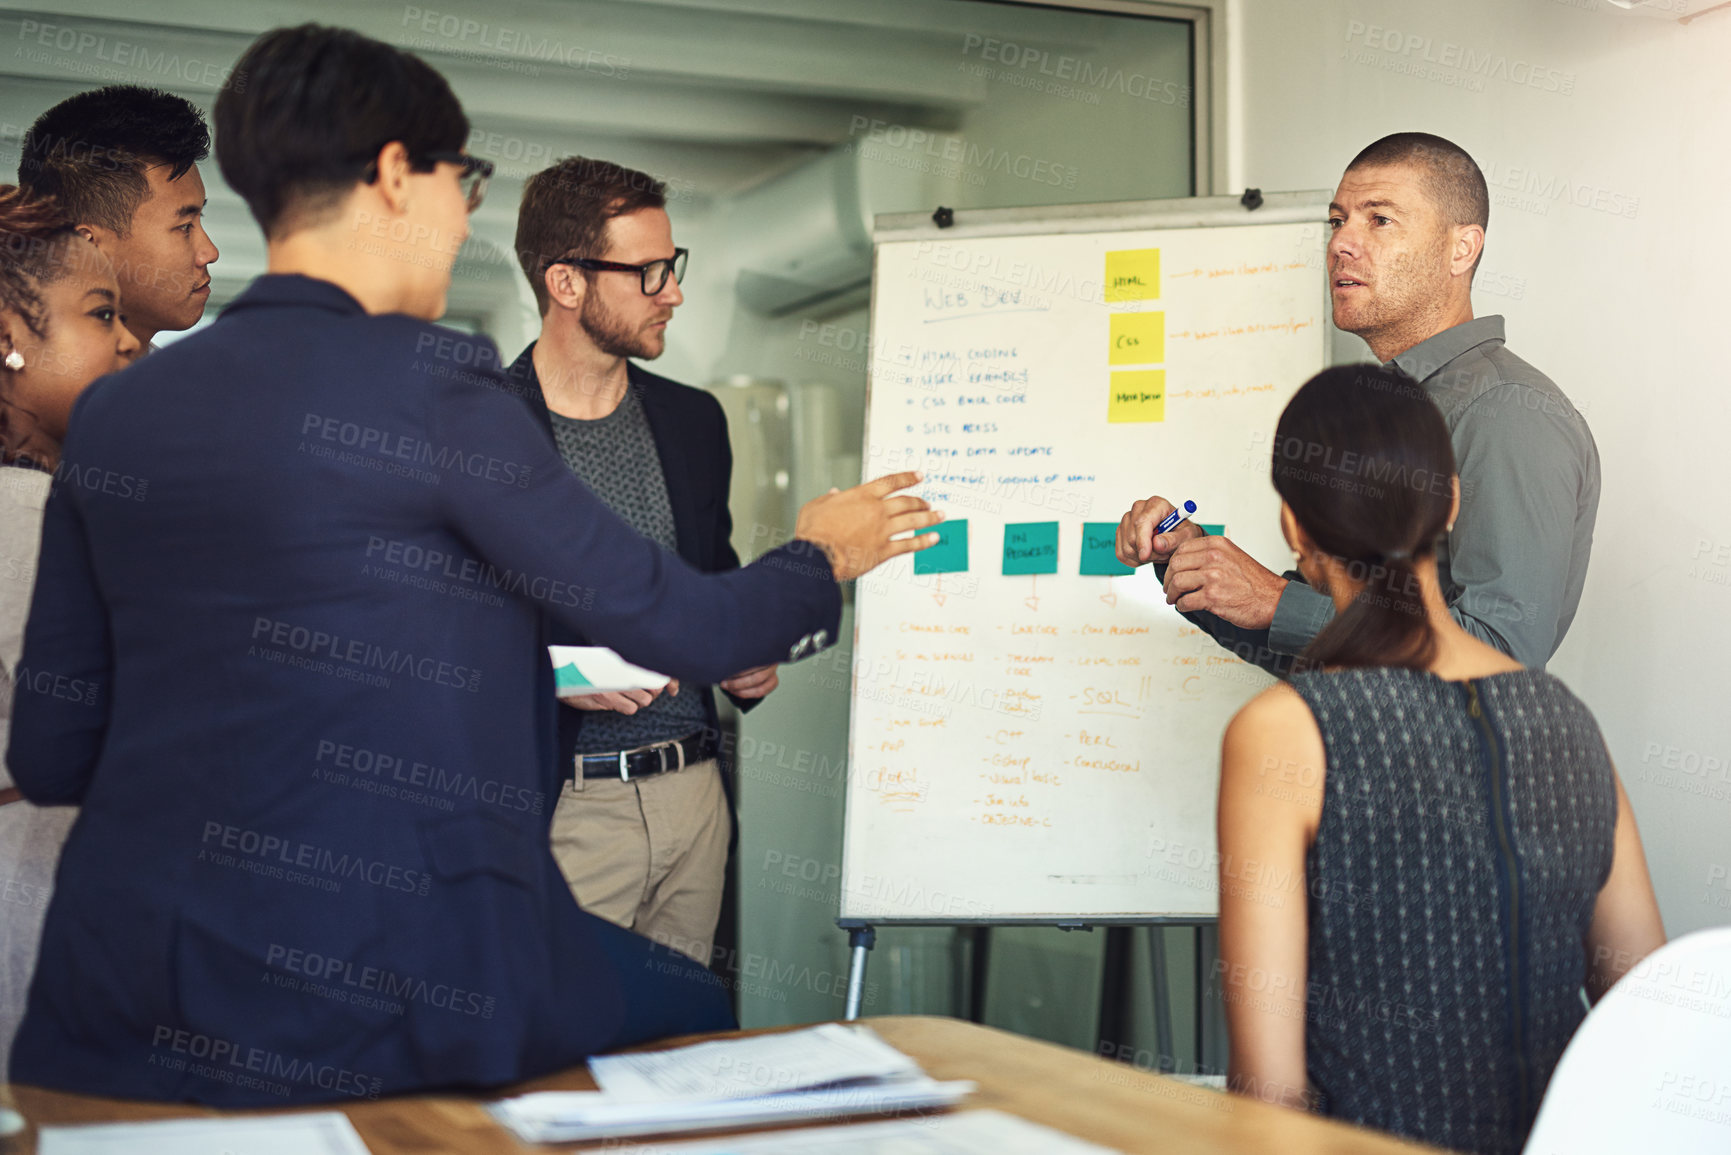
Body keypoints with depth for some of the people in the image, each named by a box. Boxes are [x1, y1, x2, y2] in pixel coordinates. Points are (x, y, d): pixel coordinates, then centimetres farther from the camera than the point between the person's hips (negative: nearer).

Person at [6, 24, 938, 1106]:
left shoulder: (111, 412, 6)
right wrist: (821, 559, 15)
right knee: (699, 1015, 15)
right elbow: (678, 625, -6)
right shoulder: (429, 383, -12)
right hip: (358, 996, -7)